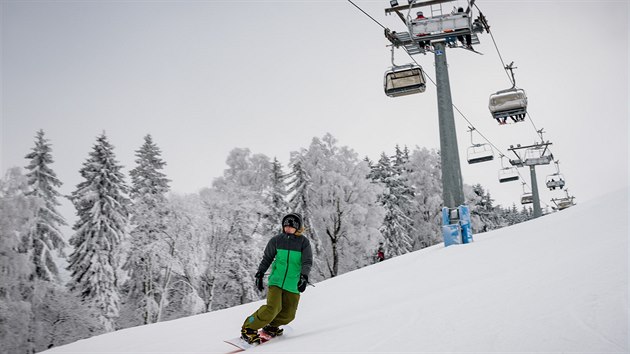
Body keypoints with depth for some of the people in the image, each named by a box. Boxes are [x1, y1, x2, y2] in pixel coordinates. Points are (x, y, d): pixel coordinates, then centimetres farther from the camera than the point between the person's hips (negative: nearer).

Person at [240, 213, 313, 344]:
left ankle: (271, 326, 31)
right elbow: (267, 258, 10)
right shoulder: (277, 239, 1)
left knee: (288, 315, 2)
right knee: (273, 308, -19)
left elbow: (307, 262, -9)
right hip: (276, 280, -1)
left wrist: (304, 277, -25)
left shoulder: (304, 242, -2)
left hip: (293, 285, 1)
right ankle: (248, 329, -5)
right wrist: (260, 274, 4)